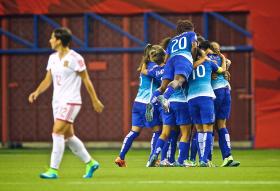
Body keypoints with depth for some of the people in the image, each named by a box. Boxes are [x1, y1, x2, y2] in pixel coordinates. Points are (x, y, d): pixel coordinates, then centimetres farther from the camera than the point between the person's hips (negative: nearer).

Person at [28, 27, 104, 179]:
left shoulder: (75, 58, -12)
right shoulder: (53, 58, 10)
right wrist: (37, 92, -5)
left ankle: (53, 170, -15)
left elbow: (86, 80, -8)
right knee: (68, 136, 10)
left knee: (57, 132, -16)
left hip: (70, 102, -8)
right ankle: (90, 163, 24)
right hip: (57, 102, 8)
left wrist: (95, 100, -5)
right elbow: (48, 80, 13)